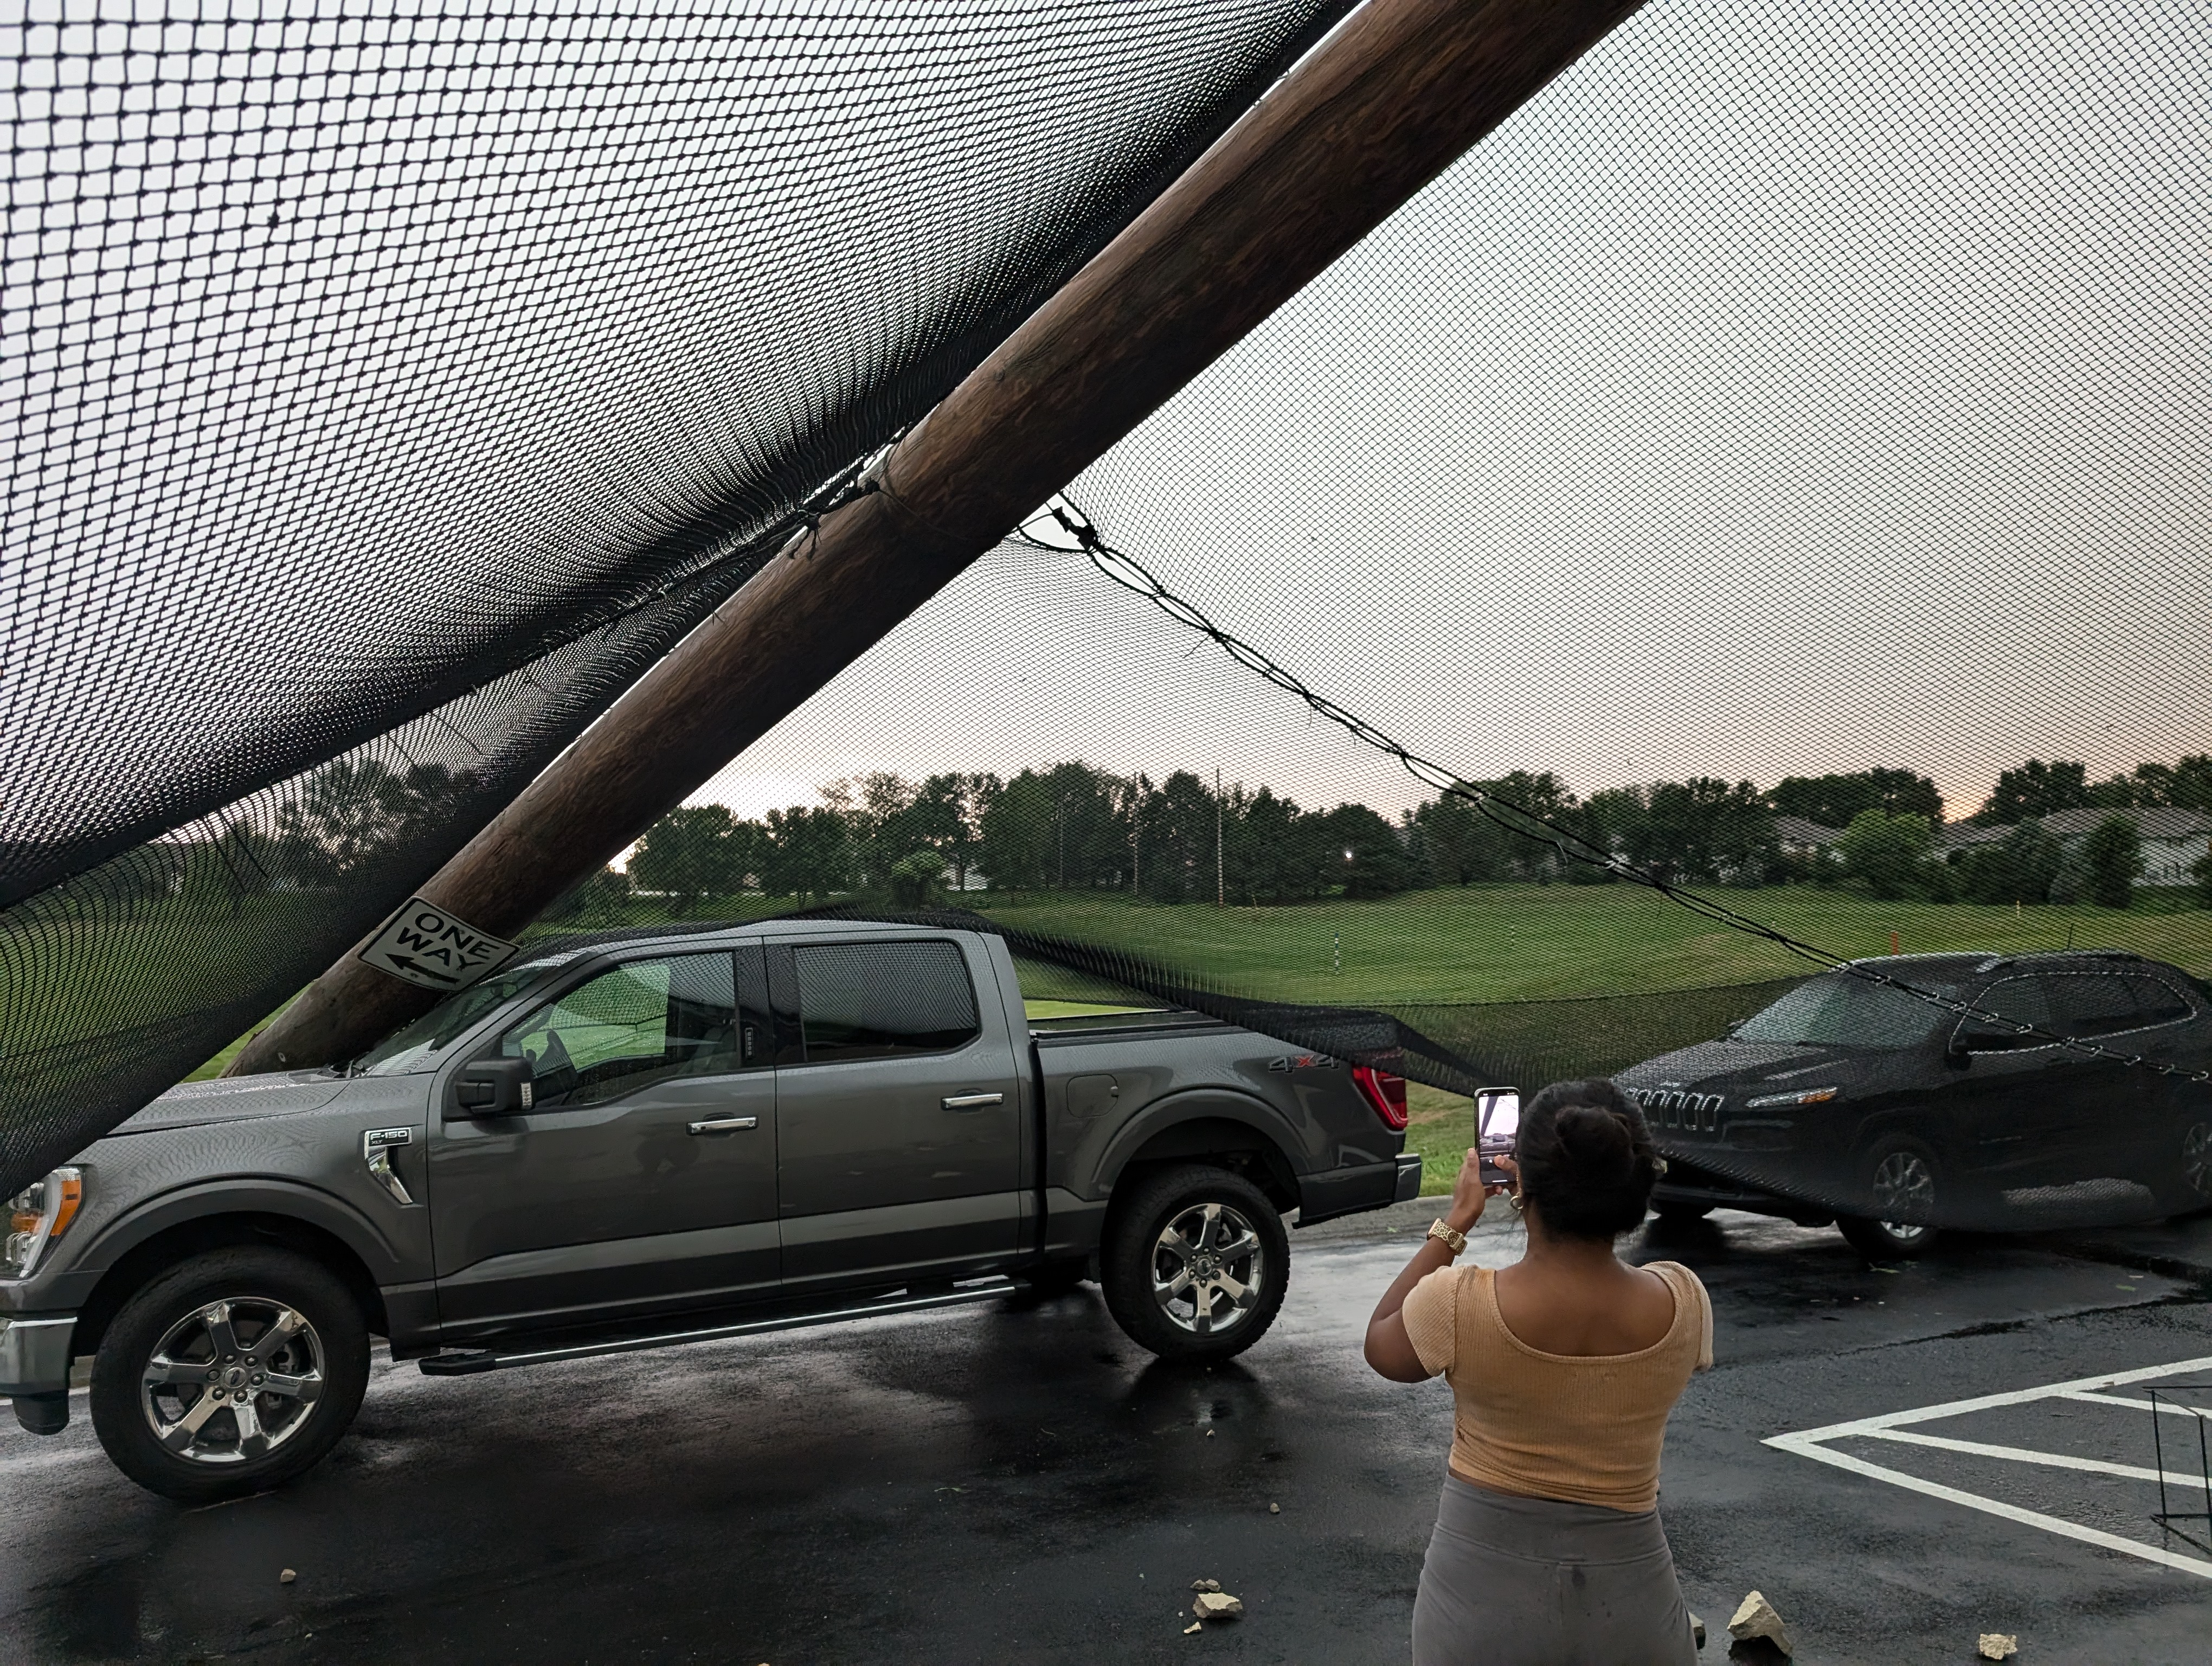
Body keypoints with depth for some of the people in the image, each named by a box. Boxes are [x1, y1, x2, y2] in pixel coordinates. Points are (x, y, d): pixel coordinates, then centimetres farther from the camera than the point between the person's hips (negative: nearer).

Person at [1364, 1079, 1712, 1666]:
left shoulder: (1459, 1305, -20)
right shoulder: (1684, 1304, -13)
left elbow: (1382, 1347, 3)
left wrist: (1456, 1222, 4)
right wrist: (1588, 1198, 11)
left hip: (1483, 1589, -2)